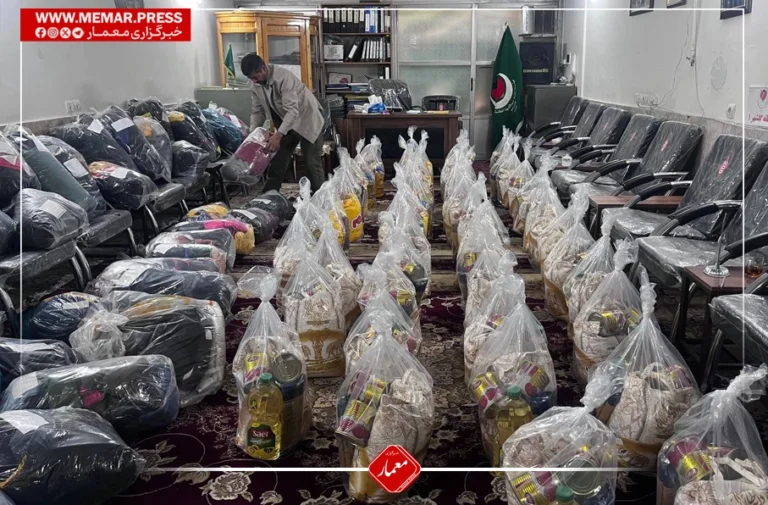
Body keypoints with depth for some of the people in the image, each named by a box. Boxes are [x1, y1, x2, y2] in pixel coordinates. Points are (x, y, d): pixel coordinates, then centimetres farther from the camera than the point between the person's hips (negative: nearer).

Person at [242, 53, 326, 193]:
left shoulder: (283, 77, -31)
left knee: (312, 163, -5)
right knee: (276, 161, 6)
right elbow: (257, 111, 1)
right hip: (286, 123, 7)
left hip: (307, 120, -7)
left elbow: (292, 110, -37)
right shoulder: (255, 85, -8)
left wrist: (278, 135, -46)